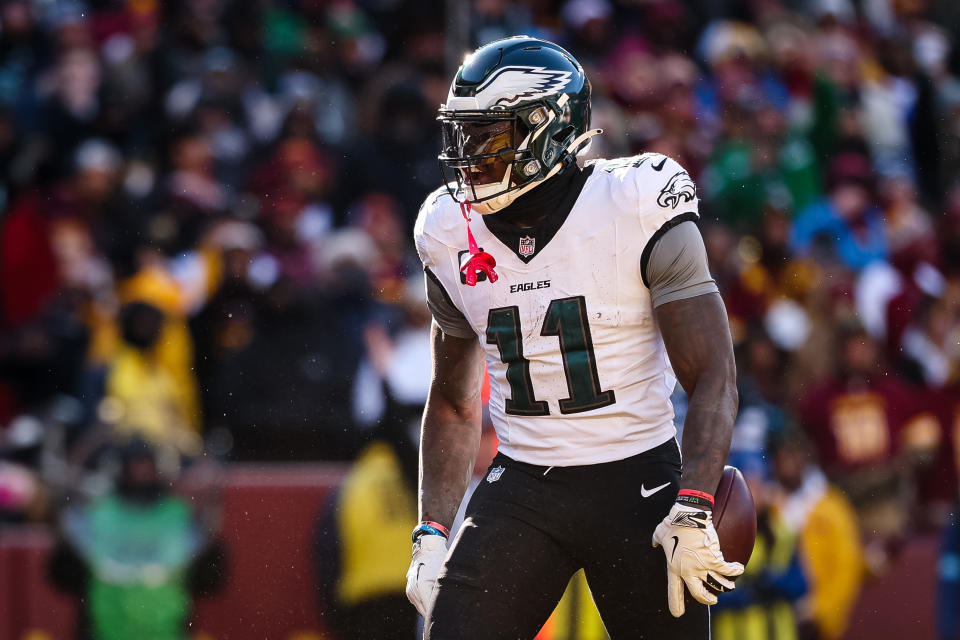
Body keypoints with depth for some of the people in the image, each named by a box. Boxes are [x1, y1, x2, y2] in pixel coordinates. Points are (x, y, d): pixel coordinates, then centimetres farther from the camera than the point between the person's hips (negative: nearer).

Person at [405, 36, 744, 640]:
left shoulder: (637, 210, -10)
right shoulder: (453, 236, 5)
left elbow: (714, 379, -11)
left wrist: (694, 512, -23)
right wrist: (430, 535, 9)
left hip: (636, 482, -3)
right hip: (521, 487, 4)